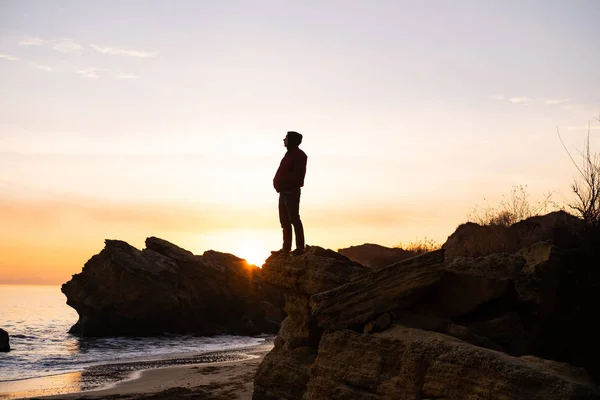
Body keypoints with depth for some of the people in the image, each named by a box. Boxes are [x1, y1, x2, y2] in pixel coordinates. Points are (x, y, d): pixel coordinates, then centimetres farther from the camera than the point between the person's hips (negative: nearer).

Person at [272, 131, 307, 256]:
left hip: (292, 192, -10)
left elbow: (298, 175, -19)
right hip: (284, 192, 10)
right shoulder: (289, 154, 19)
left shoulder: (299, 155, -10)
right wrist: (278, 183, 7)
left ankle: (300, 248, -6)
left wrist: (283, 181, -19)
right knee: (285, 221, 11)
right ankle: (286, 248, 15)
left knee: (294, 219, -9)